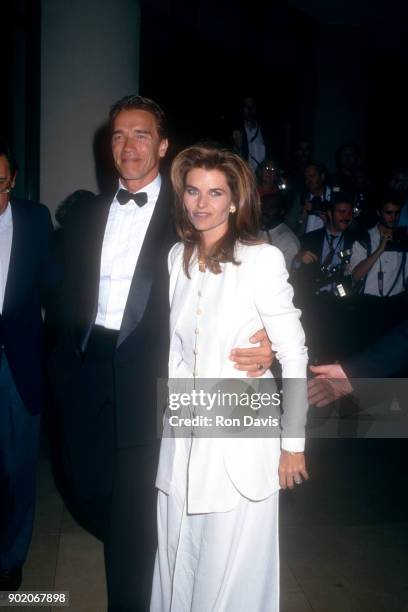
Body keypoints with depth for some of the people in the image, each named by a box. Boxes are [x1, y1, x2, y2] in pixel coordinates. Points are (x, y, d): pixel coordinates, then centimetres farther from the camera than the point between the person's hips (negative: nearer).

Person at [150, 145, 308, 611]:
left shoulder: (262, 259, -14)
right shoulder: (178, 257, 3)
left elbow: (294, 356, -11)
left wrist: (293, 443, -8)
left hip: (241, 437, -5)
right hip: (184, 437, 5)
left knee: (230, 570, 9)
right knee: (178, 560, 18)